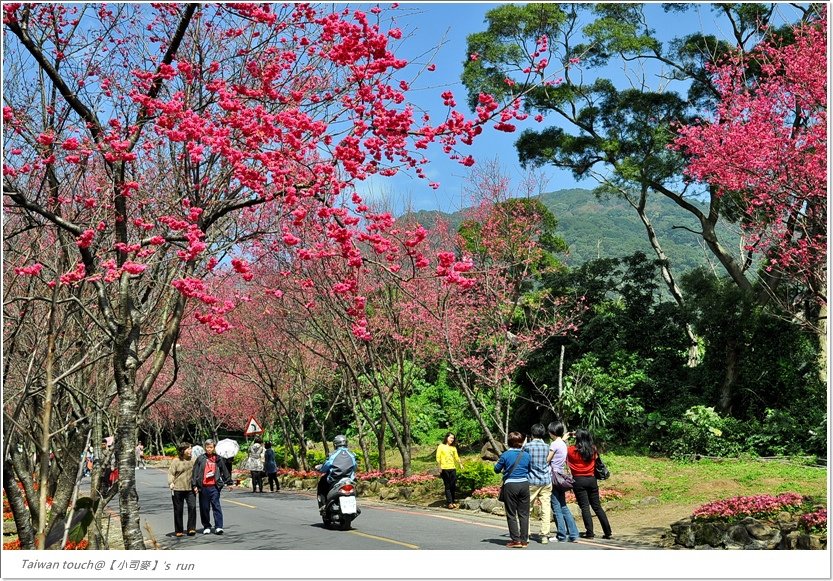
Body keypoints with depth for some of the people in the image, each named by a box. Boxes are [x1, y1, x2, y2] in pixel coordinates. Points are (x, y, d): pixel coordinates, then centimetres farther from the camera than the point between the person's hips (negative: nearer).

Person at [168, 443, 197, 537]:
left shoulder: (192, 461, 10)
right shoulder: (176, 461, -1)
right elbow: (171, 472, -5)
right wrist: (171, 483, -21)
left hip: (190, 489, 2)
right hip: (178, 489, -2)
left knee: (192, 507, -14)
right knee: (178, 510, 5)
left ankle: (191, 528, -7)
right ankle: (178, 531, 16)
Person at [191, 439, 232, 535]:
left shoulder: (218, 459, 8)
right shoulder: (200, 459, 5)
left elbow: (224, 471, 15)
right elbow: (195, 472, 4)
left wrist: (229, 482, 16)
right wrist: (194, 485, -1)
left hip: (214, 486, -1)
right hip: (203, 487, 1)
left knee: (216, 506, -6)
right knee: (204, 507, 7)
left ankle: (219, 526, -7)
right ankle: (206, 527, 18)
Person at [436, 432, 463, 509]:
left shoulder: (453, 448, 15)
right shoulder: (441, 446, 2)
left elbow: (456, 457, 18)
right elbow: (438, 458, -1)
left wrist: (460, 464, 1)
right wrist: (440, 467, -10)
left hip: (453, 468, 4)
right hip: (445, 469, -4)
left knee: (453, 486, 3)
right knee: (447, 486, -3)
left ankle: (453, 502, 10)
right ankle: (449, 502, -3)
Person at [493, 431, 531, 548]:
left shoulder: (505, 455, -8)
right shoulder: (526, 455, 1)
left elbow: (497, 469, 1)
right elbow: (530, 470, 12)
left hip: (510, 485, -3)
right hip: (524, 484, 3)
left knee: (511, 514, 5)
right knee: (523, 514, 9)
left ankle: (516, 540, 3)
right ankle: (524, 540, 10)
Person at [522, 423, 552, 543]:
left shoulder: (527, 446, -5)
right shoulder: (547, 447, 2)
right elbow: (549, 462, 12)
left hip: (532, 481, -2)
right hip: (546, 481, 2)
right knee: (546, 508, 3)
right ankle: (545, 535, 2)